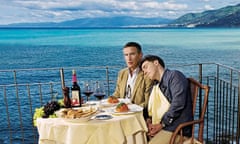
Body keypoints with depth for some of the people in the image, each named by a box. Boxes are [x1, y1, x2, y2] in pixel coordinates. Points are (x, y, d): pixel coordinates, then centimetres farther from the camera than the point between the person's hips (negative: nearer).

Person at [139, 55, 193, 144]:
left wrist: (162, 124, -14)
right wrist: (149, 120, -4)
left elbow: (178, 103, -16)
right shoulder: (157, 86, 20)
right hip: (163, 127, 7)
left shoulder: (175, 76, -5)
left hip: (177, 130, -7)